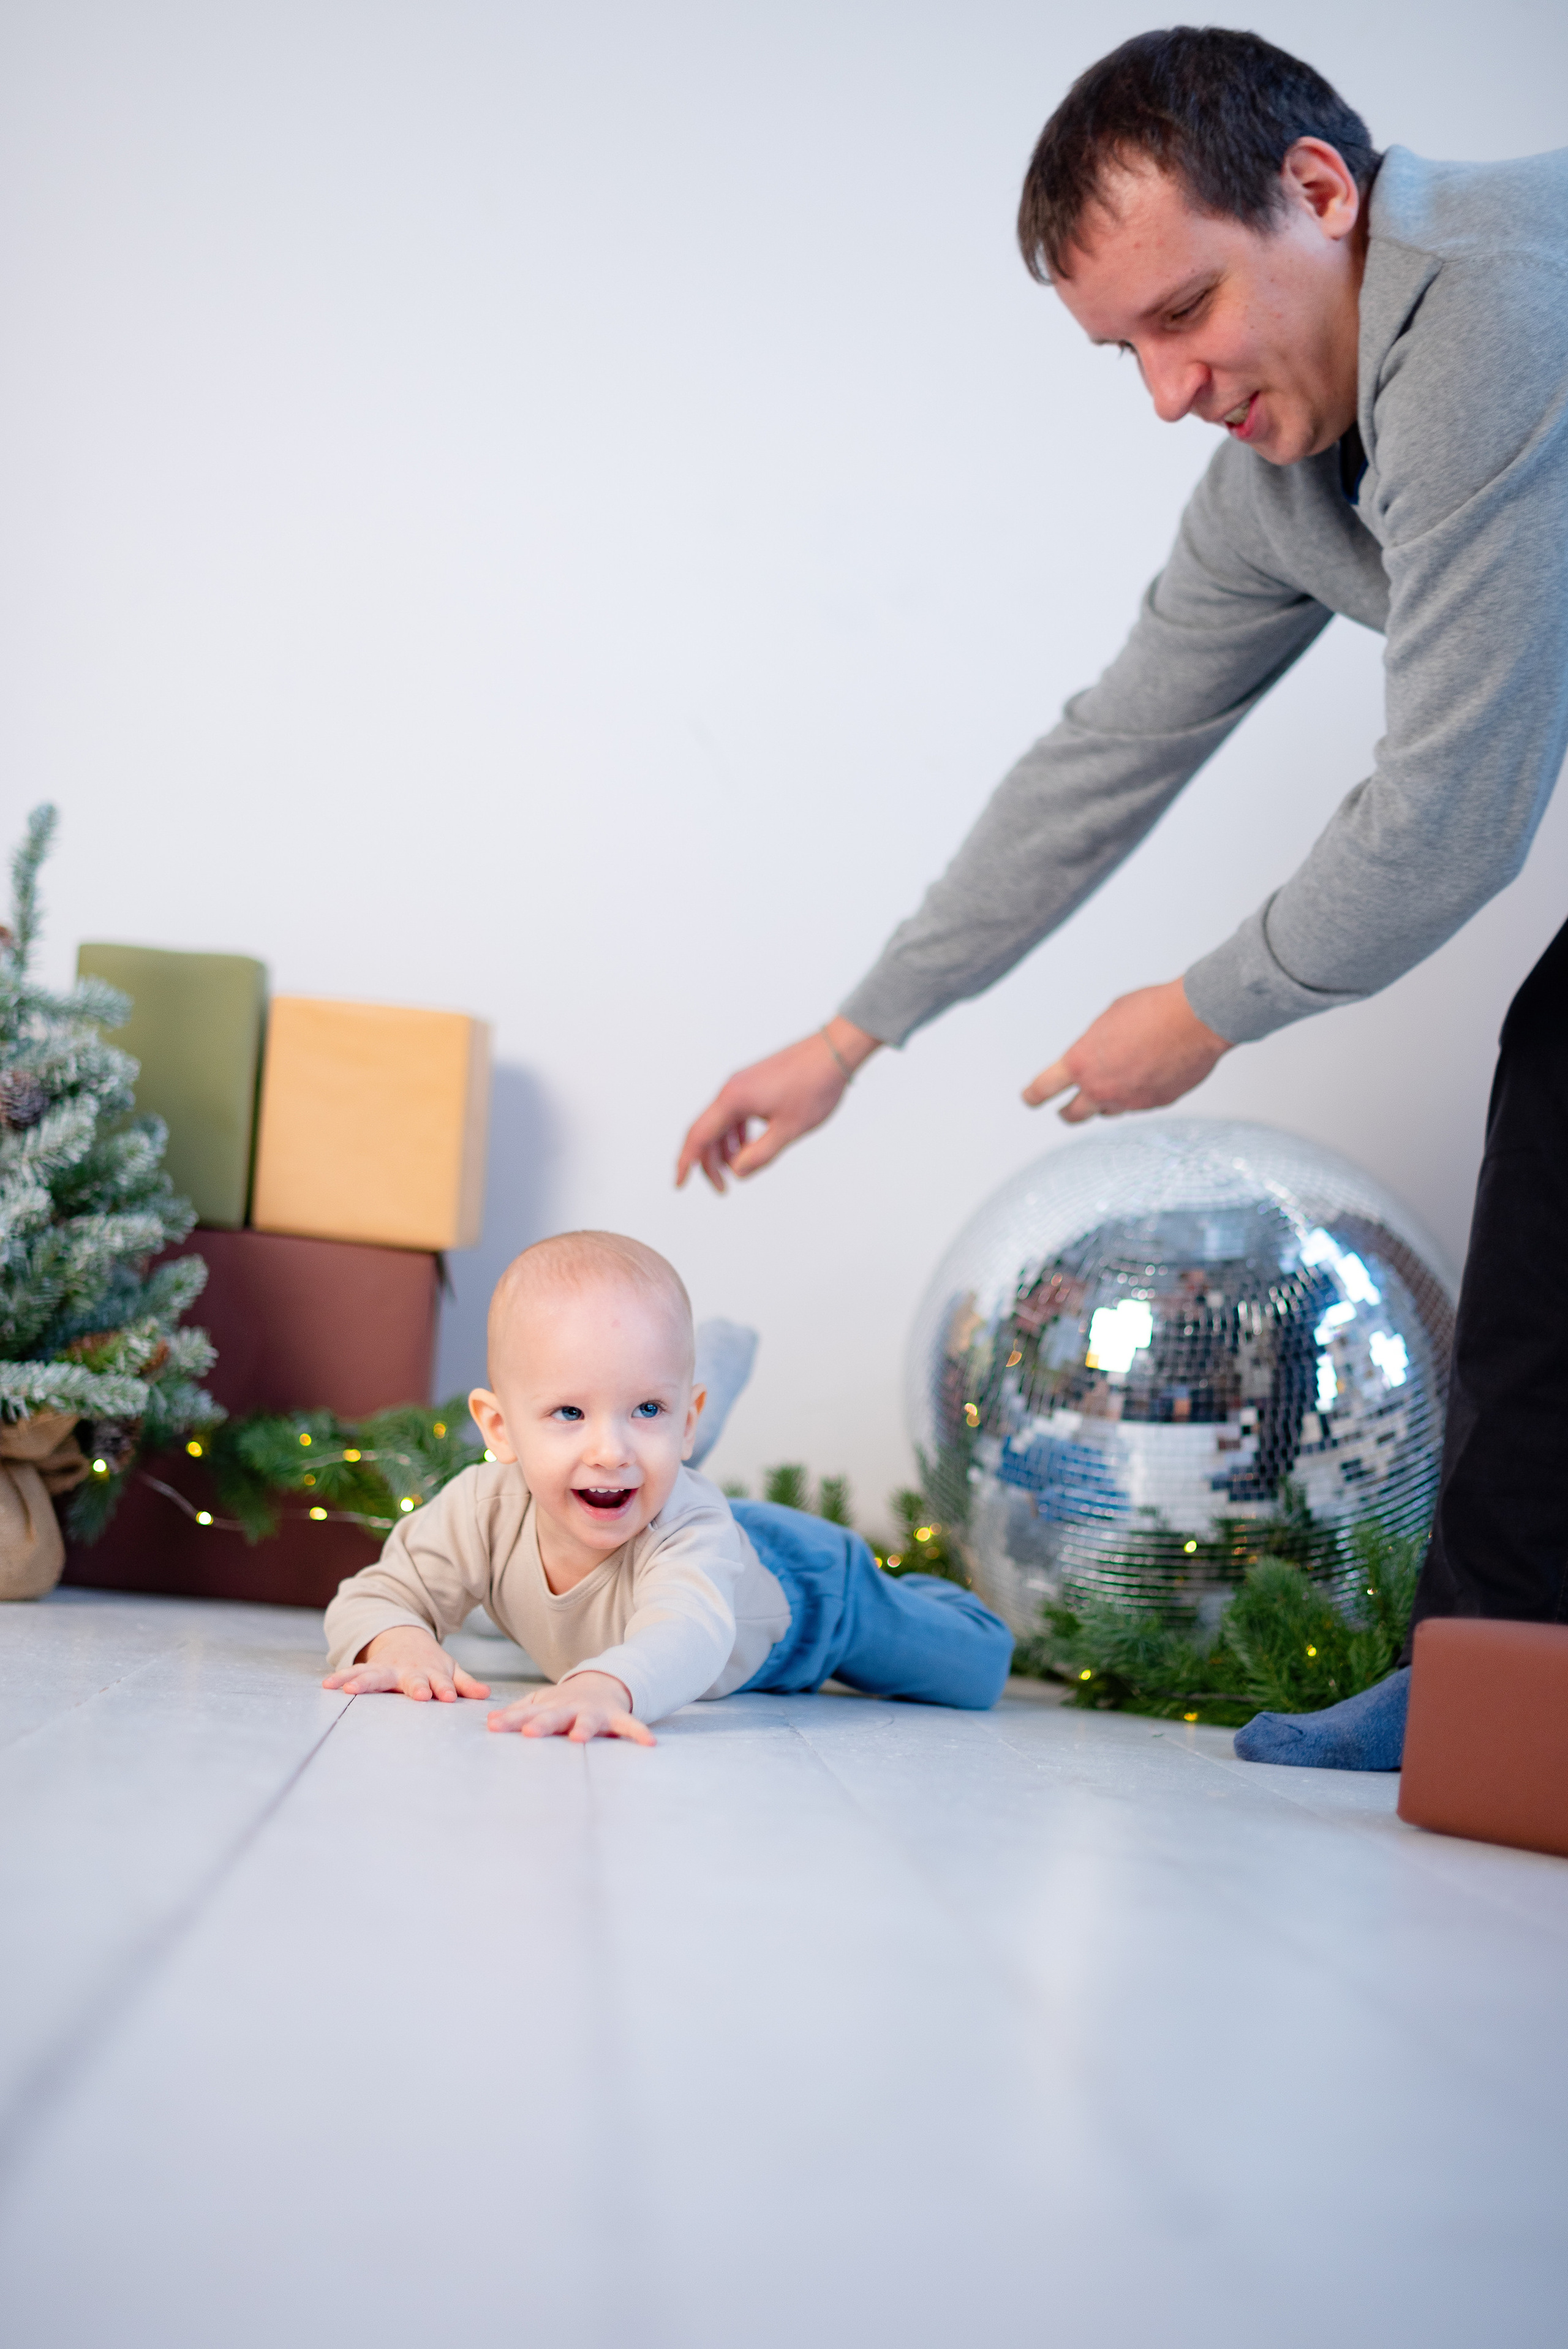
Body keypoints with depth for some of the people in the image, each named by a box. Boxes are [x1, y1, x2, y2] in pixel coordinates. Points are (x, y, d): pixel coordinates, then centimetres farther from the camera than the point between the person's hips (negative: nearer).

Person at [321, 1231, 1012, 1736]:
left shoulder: (690, 1526, -52)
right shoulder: (483, 1511, -39)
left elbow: (686, 1639, -72)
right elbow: (375, 1597, -29)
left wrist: (603, 1687, -94)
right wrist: (402, 1645, -53)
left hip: (808, 1592, -4)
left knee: (976, 1671, 14)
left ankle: (911, 1596, 43)